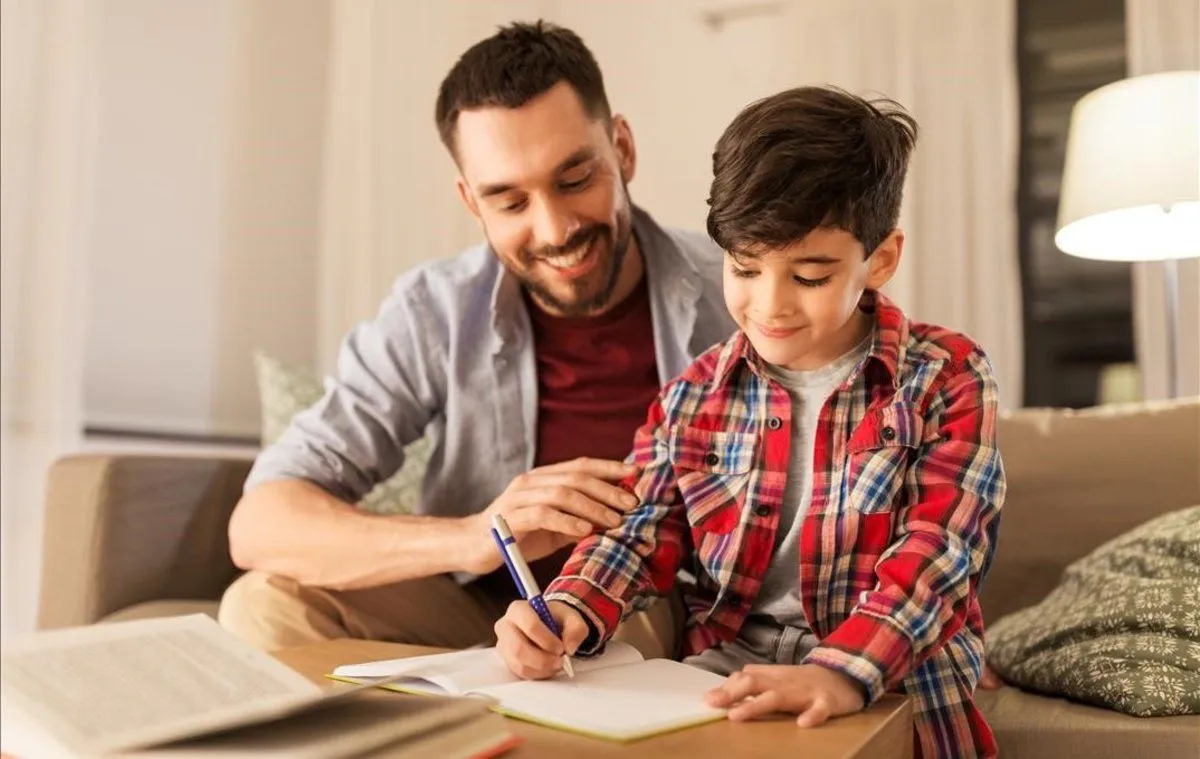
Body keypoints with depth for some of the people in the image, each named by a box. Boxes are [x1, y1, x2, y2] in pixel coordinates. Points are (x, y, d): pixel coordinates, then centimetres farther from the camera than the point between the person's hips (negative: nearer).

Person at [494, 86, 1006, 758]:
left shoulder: (949, 378, -3)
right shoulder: (697, 393, 6)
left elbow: (939, 547, -14)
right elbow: (644, 530, 2)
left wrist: (842, 672, -31)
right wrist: (569, 612, -20)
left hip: (893, 694, -1)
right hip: (722, 678, 2)